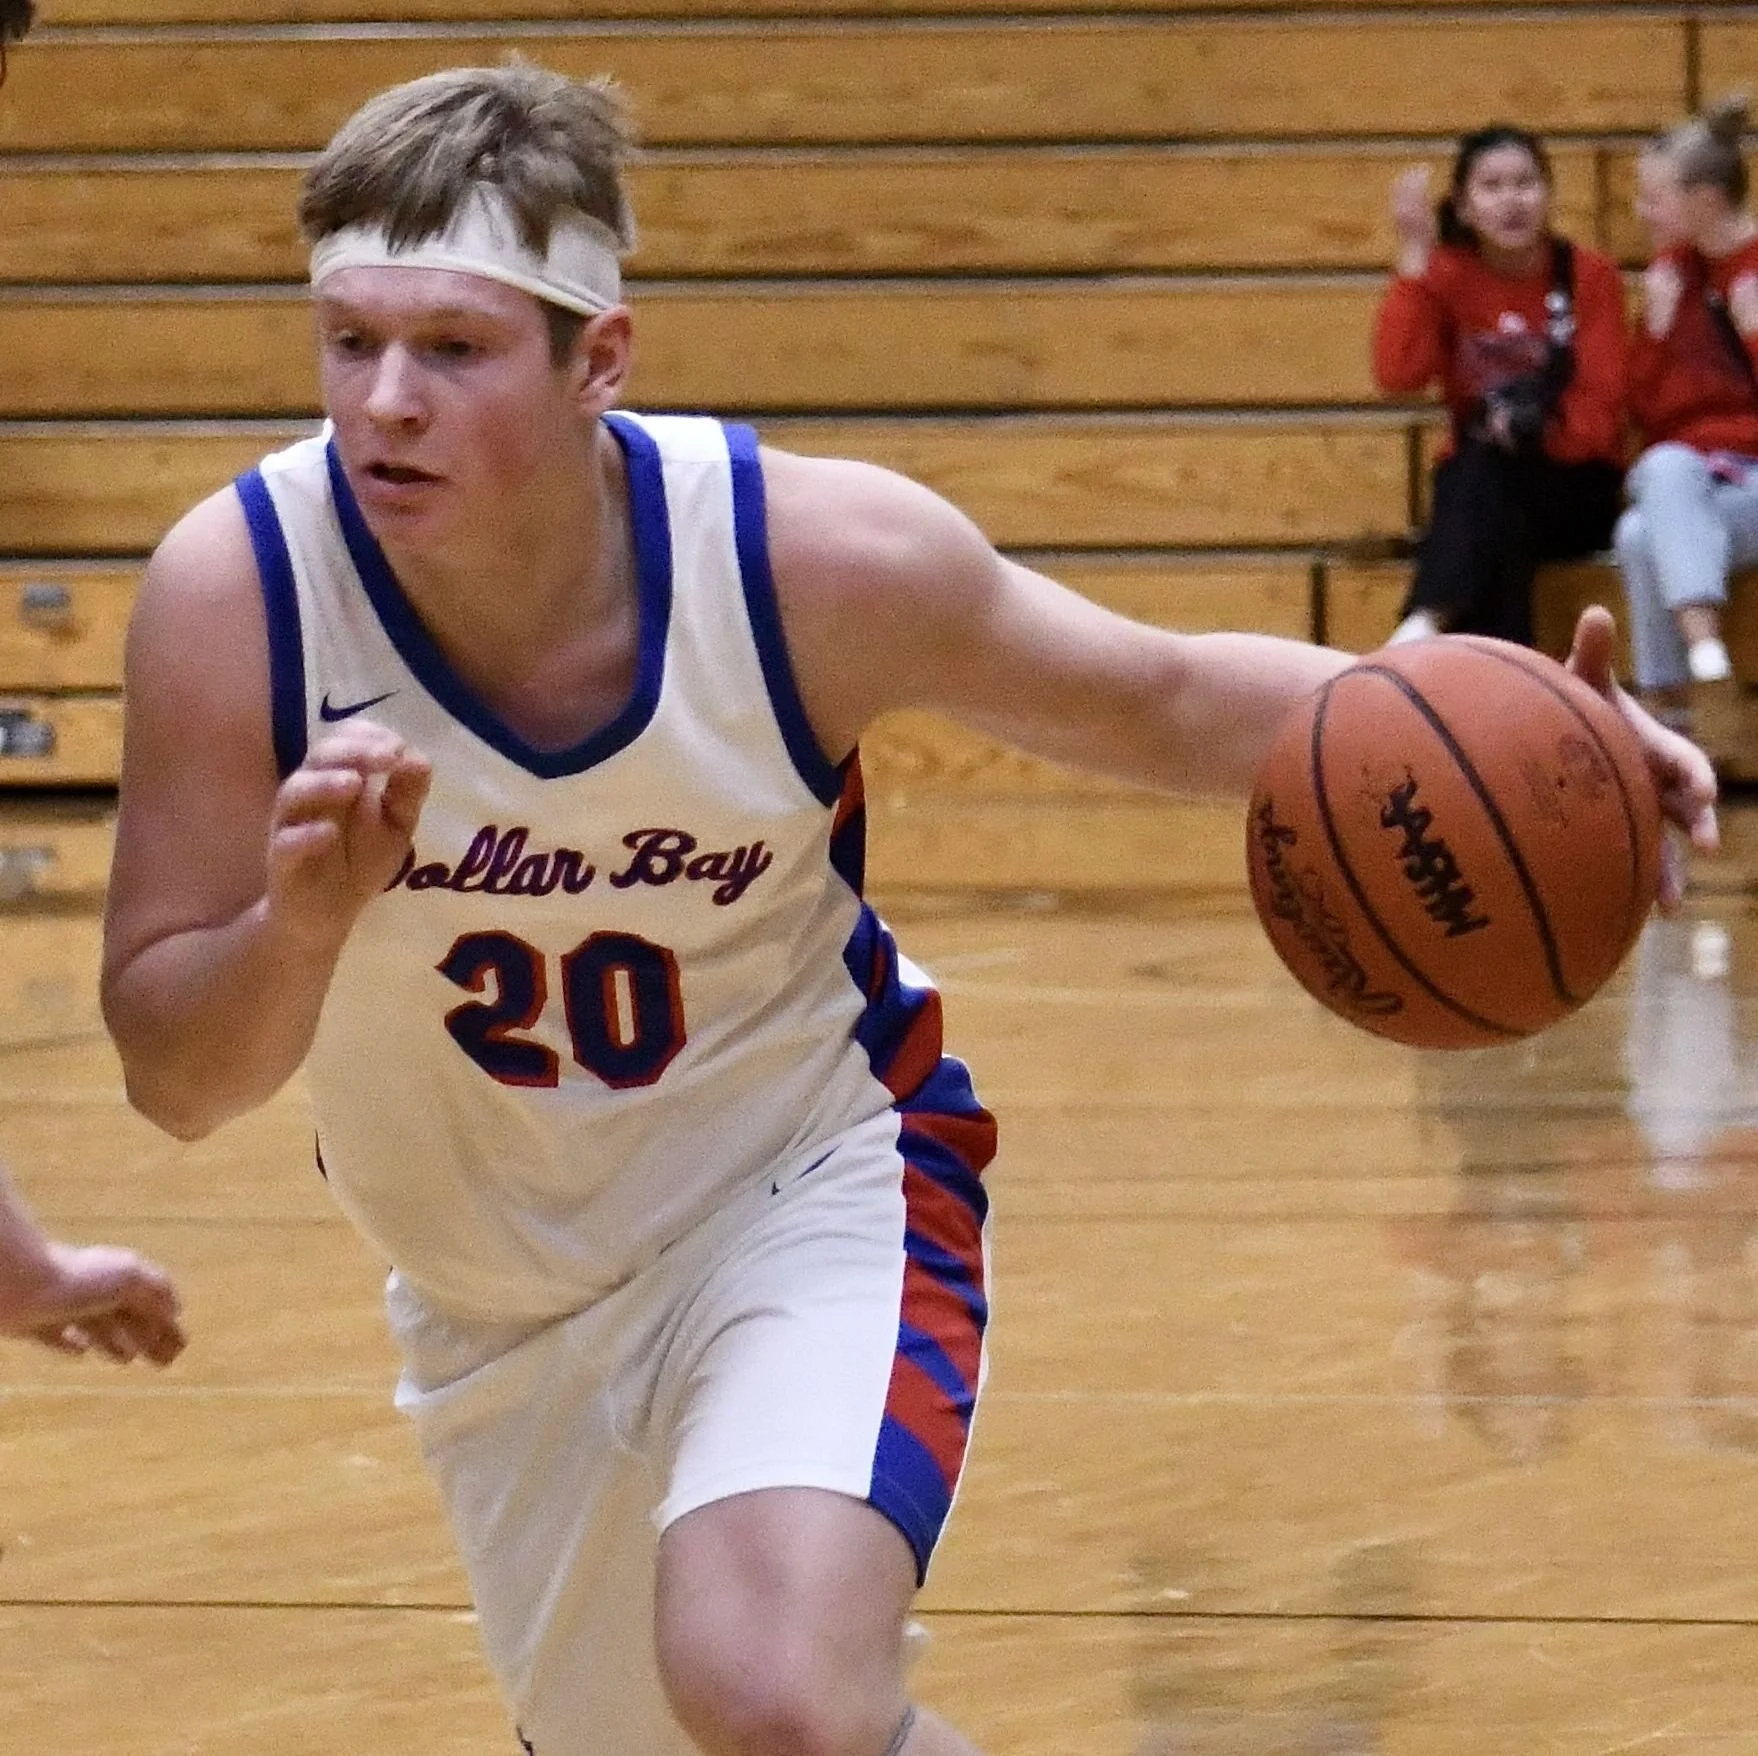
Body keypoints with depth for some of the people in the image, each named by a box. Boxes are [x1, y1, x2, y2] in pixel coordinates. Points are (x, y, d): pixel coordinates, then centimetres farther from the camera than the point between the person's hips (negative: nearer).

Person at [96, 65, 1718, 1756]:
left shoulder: (812, 553, -22)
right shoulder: (235, 590, -23)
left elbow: (1168, 697, -5)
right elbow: (173, 1076, -17)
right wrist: (301, 923, -39)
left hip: (810, 1180, -3)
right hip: (496, 1294, 3)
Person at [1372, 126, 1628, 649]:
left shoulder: (1588, 275, -2)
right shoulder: (1446, 277, 1)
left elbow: (1599, 415, -6)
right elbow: (1398, 375, -17)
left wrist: (1533, 427, -25)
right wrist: (1414, 257, -18)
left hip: (1576, 487, -1)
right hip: (1476, 487, 1)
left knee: (1490, 464, -33)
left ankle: (1429, 620, -50)